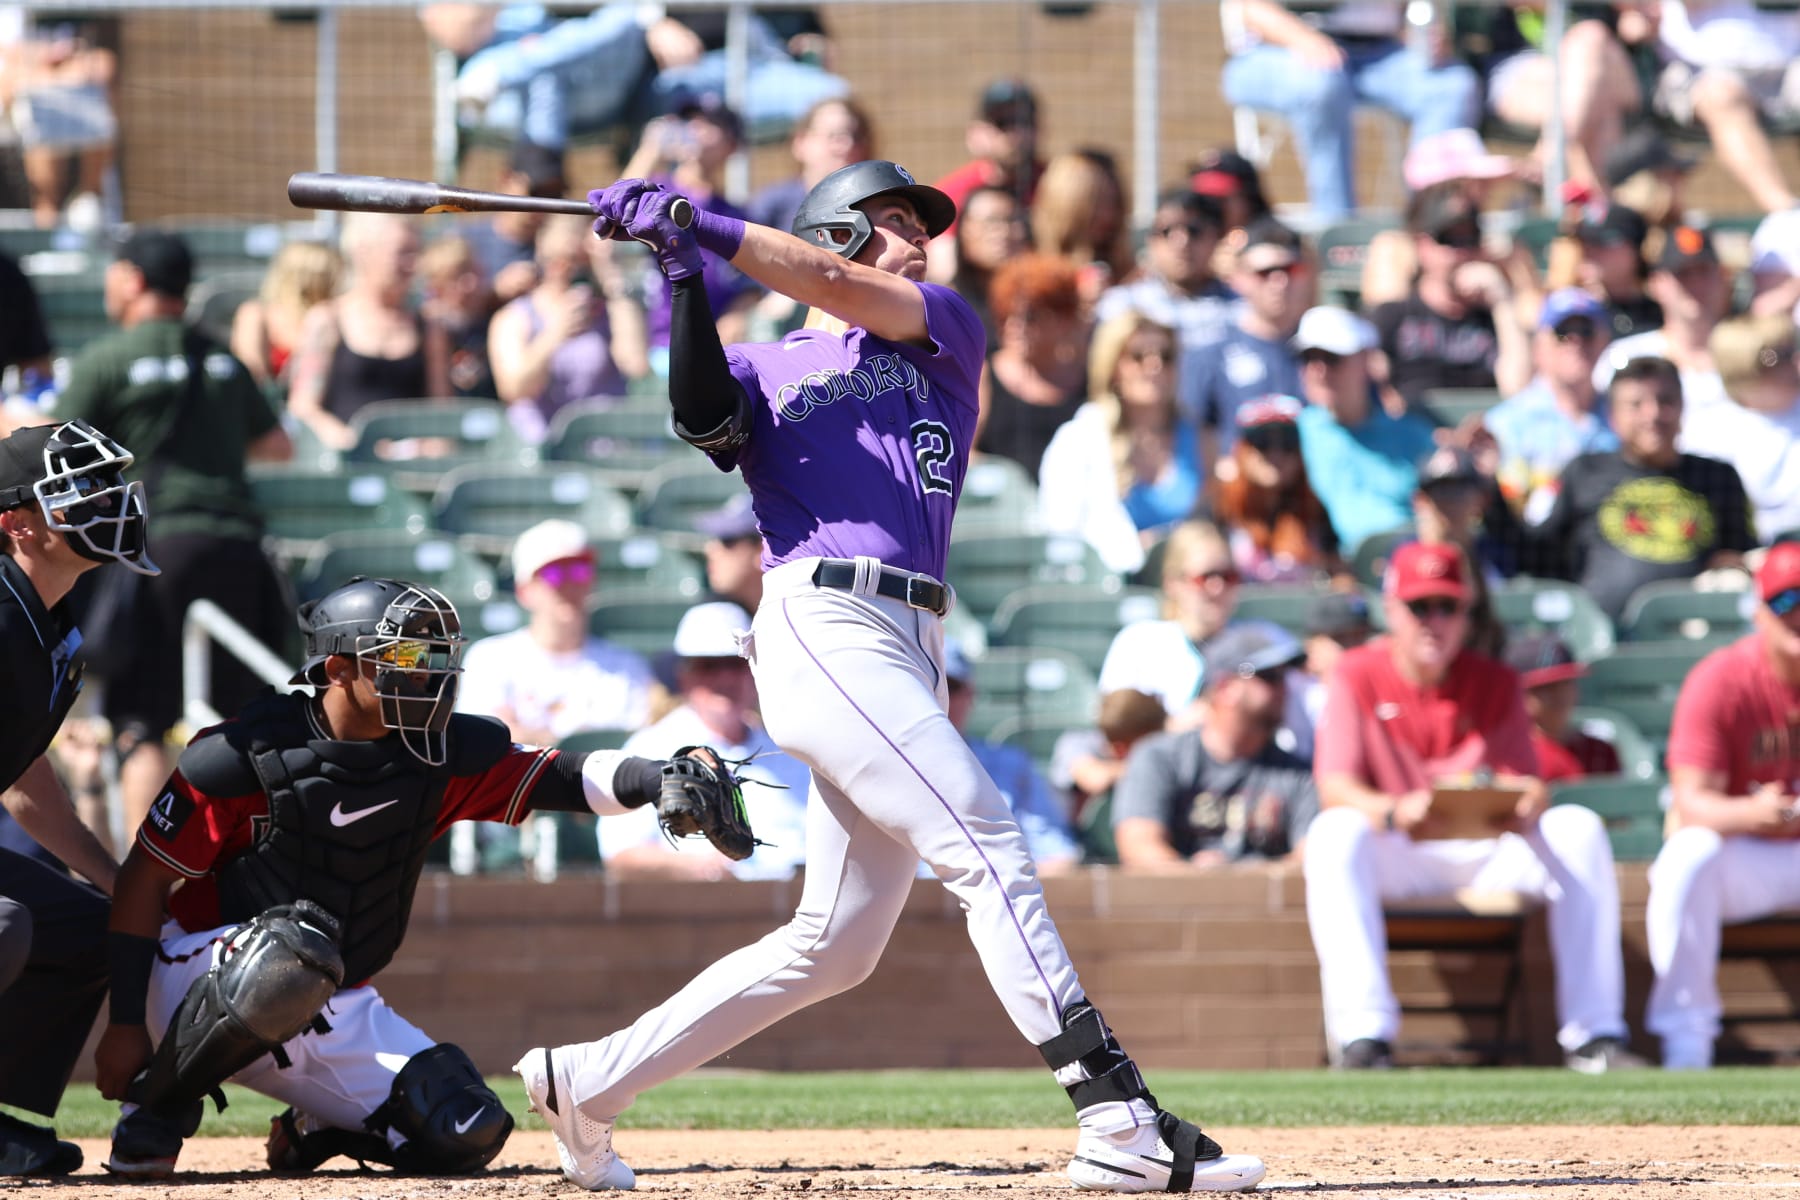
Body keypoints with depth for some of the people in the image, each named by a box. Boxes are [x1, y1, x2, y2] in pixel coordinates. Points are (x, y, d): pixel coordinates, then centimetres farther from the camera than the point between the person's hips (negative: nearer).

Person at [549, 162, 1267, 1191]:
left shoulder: (949, 335, 20)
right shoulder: (765, 371, 13)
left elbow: (847, 292, 1)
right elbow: (703, 420, -10)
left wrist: (703, 228, -5)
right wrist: (684, 278, -15)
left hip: (911, 652, 6)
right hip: (823, 628, -6)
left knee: (835, 948, 8)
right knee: (986, 846, -17)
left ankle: (589, 1081, 18)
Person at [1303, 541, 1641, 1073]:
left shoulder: (1496, 683, 6)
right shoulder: (1357, 677, -2)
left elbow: (1526, 783, -5)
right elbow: (1334, 786, -16)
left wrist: (1529, 806, -32)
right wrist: (1394, 811, -38)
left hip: (1488, 850, 3)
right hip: (1394, 852, -3)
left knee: (1579, 829, -22)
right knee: (1334, 832, -35)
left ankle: (1594, 1034, -25)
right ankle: (1363, 1036, -44)